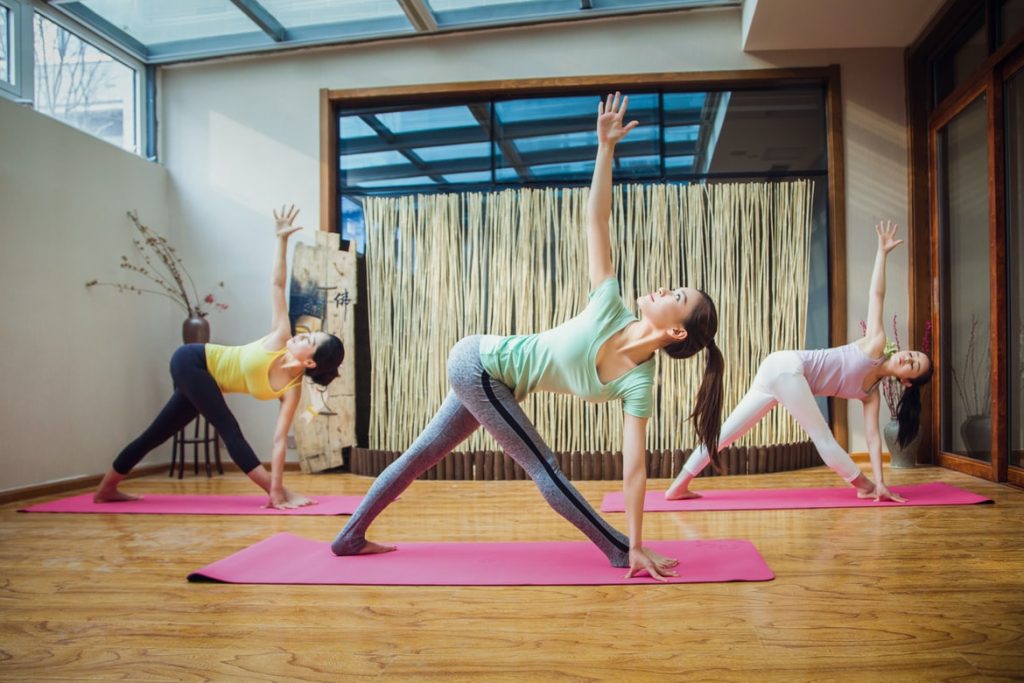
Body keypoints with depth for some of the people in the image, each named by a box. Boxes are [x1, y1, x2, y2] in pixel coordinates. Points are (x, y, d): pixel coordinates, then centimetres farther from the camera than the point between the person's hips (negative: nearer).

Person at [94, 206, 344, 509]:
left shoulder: (292, 389, -21)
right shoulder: (281, 338, -26)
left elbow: (280, 439, -23)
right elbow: (278, 285, -22)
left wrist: (276, 486, -28)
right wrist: (282, 239, -25)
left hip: (204, 378, 4)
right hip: (191, 361, -4)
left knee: (157, 434, 16)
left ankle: (107, 489, 32)